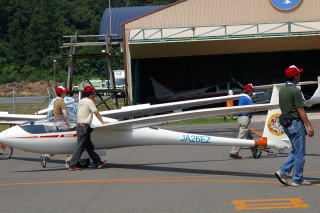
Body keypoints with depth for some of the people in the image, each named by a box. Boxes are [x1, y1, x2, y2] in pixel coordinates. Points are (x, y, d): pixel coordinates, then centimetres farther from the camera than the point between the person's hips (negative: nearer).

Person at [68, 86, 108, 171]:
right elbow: (96, 113, -7)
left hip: (79, 125, 9)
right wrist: (103, 122, 2)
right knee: (80, 147, -6)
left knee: (89, 147, 11)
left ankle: (98, 163, 16)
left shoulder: (80, 101, 14)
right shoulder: (89, 101, -10)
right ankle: (72, 165, -5)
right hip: (84, 126, -9)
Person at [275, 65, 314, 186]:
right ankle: (297, 180, 4)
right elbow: (300, 110, -18)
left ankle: (283, 172, 5)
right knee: (300, 153, 0)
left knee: (295, 151, 17)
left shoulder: (282, 90, 10)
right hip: (296, 123, -9)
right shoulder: (295, 91, -16)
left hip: (286, 124, 9)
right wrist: (309, 126, -16)